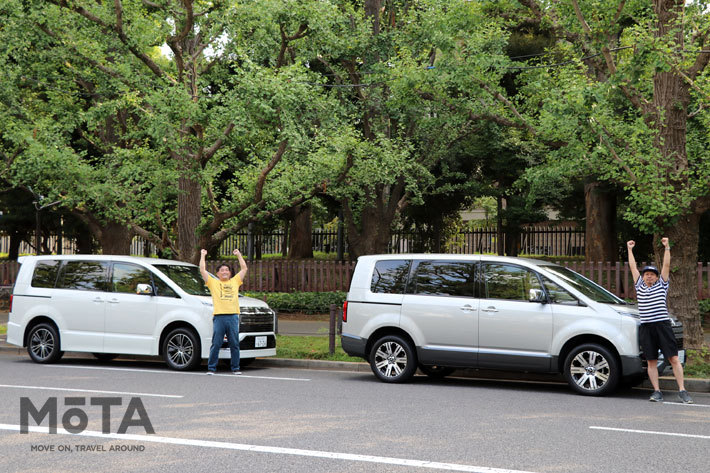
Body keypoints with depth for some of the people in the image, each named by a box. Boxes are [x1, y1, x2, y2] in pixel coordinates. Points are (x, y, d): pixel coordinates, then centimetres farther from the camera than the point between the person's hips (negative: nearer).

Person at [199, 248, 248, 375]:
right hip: (219, 317, -2)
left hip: (233, 317, 2)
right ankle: (211, 368, 3)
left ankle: (235, 368, 8)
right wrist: (203, 256, 17)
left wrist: (238, 255, 28)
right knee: (216, 344, -3)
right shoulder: (213, 283, 15)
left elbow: (244, 269, 23)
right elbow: (202, 270, 11)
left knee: (234, 344, 2)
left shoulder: (235, 282, 20)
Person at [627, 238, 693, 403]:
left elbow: (666, 265, 7)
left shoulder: (661, 285, 11)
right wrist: (630, 249, 25)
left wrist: (666, 247, 5)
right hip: (646, 327, 3)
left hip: (663, 325, -3)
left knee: (674, 359, -6)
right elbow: (633, 266, 21)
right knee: (651, 361, 3)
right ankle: (657, 392, 6)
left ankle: (682, 391, -6)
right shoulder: (640, 286, 17)